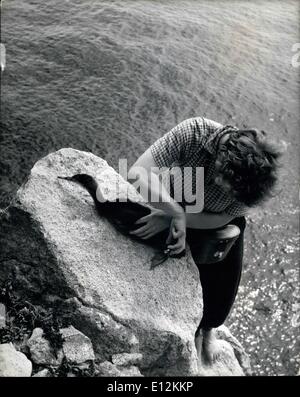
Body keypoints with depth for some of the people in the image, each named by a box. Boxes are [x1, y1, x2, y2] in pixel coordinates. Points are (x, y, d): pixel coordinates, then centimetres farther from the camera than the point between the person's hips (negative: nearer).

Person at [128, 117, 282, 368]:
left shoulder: (258, 175, -34)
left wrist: (170, 219, -34)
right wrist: (177, 214, -46)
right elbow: (138, 173, -40)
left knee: (221, 290, 6)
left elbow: (222, 219, -25)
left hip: (218, 223, 1)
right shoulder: (194, 132, -38)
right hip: (172, 205, 0)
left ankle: (207, 327, 44)